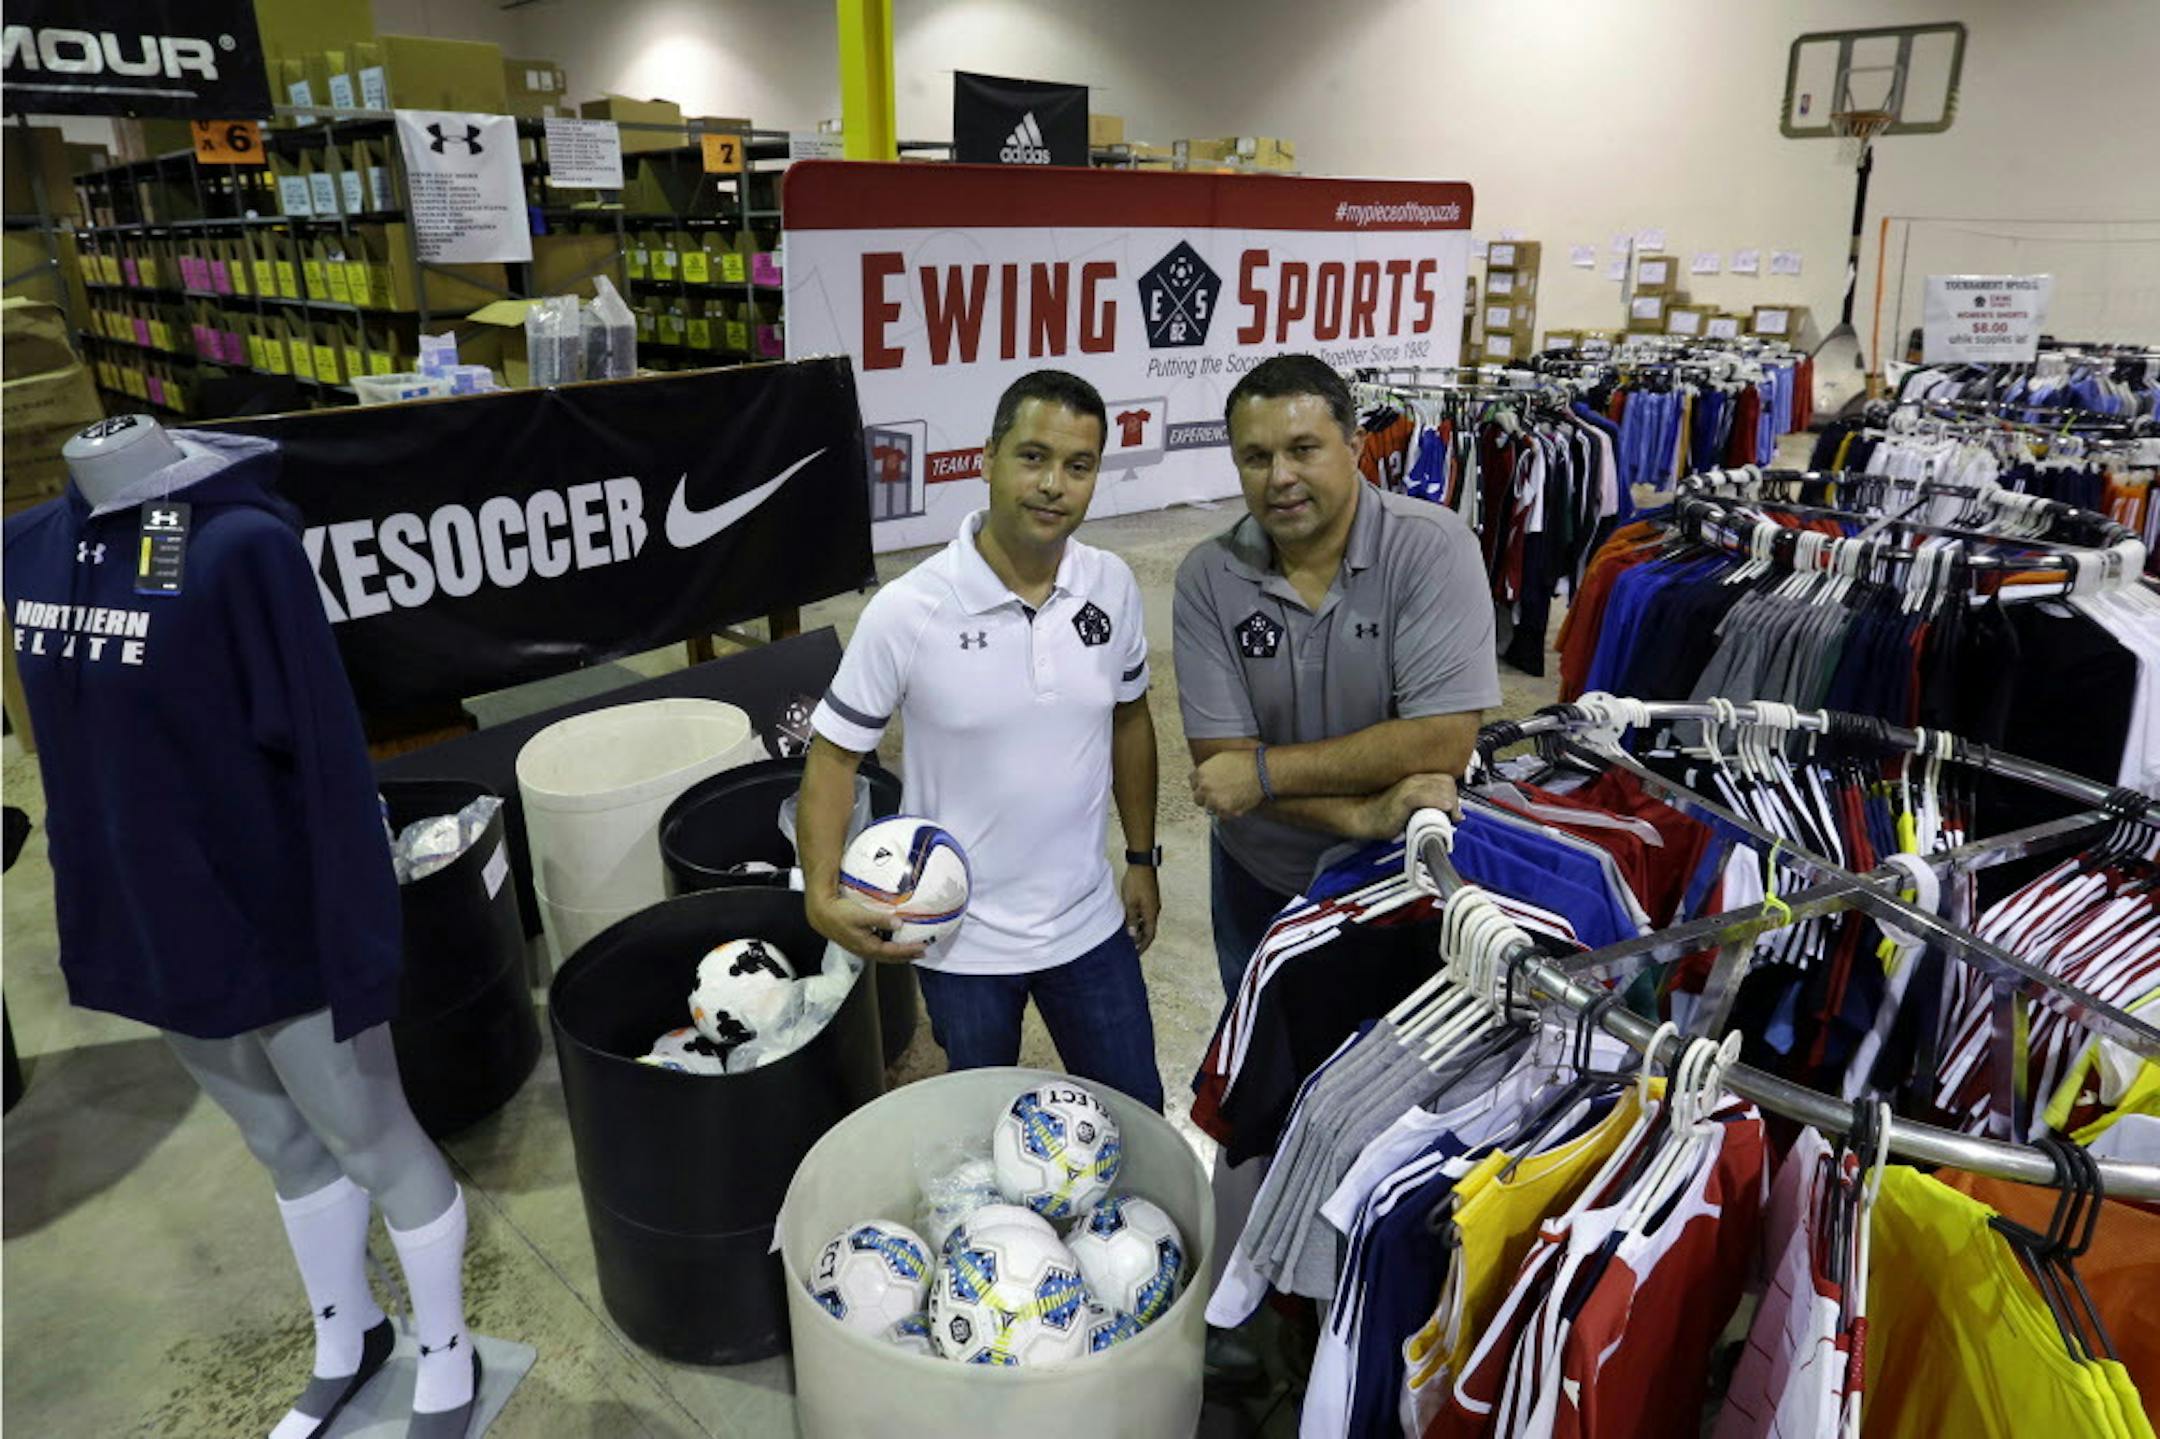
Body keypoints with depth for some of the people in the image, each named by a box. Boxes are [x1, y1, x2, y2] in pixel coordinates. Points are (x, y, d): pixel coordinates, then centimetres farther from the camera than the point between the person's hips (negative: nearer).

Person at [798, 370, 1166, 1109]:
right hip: (960, 939, -3)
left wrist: (1141, 859, 10)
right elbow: (834, 753, -11)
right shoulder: (907, 611, -20)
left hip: (1089, 924, 3)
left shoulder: (1113, 586, -8)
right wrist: (822, 894, -23)